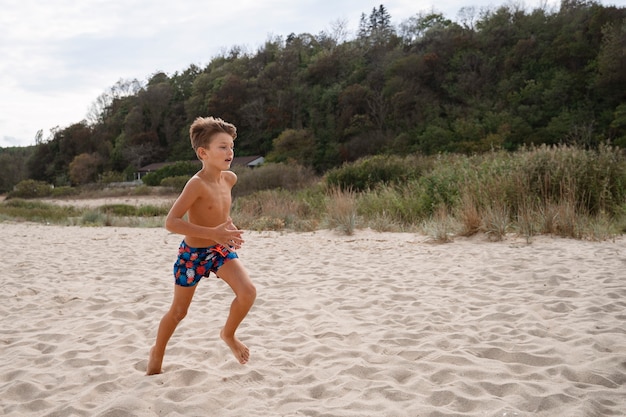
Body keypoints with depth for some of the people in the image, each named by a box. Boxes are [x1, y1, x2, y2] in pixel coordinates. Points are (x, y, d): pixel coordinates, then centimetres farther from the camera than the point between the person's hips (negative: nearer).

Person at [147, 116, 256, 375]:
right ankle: (157, 351, 39)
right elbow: (171, 222, -32)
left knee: (248, 291, -17)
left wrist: (228, 228, 5)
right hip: (192, 253, -5)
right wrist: (212, 233, -37)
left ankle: (228, 334, 11)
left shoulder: (230, 178, -5)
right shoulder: (196, 184, -26)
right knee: (178, 311, 11)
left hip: (221, 249, 5)